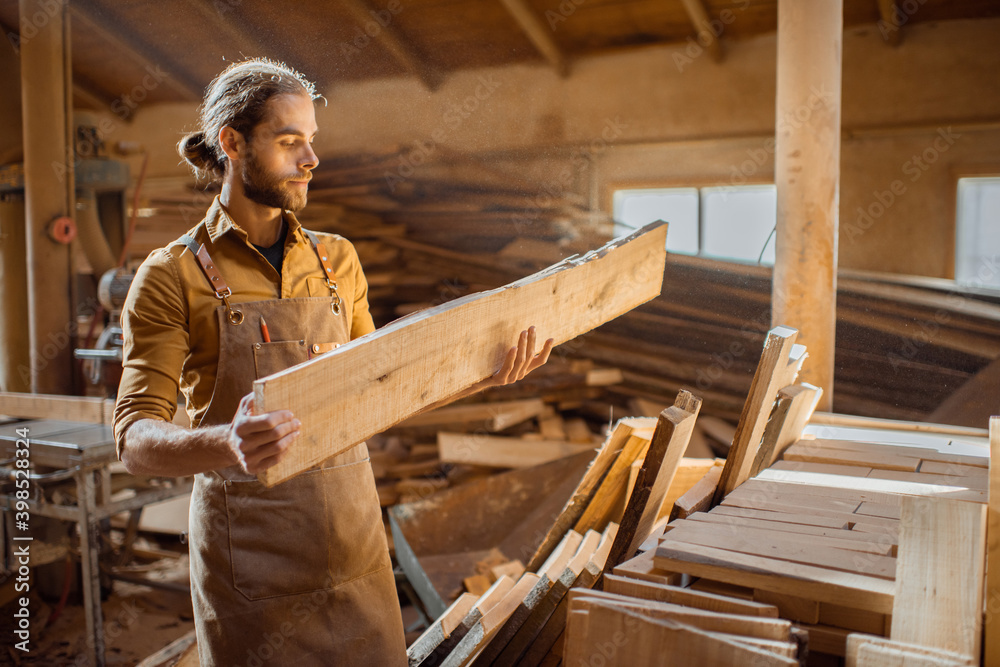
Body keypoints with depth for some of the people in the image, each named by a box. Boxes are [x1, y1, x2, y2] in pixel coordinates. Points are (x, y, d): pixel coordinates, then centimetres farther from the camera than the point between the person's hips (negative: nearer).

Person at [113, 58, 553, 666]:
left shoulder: (337, 259, 6)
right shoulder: (172, 277, -8)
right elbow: (136, 438, -14)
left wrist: (484, 376, -2)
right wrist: (226, 446, -36)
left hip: (353, 527, 4)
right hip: (251, 543, -4)